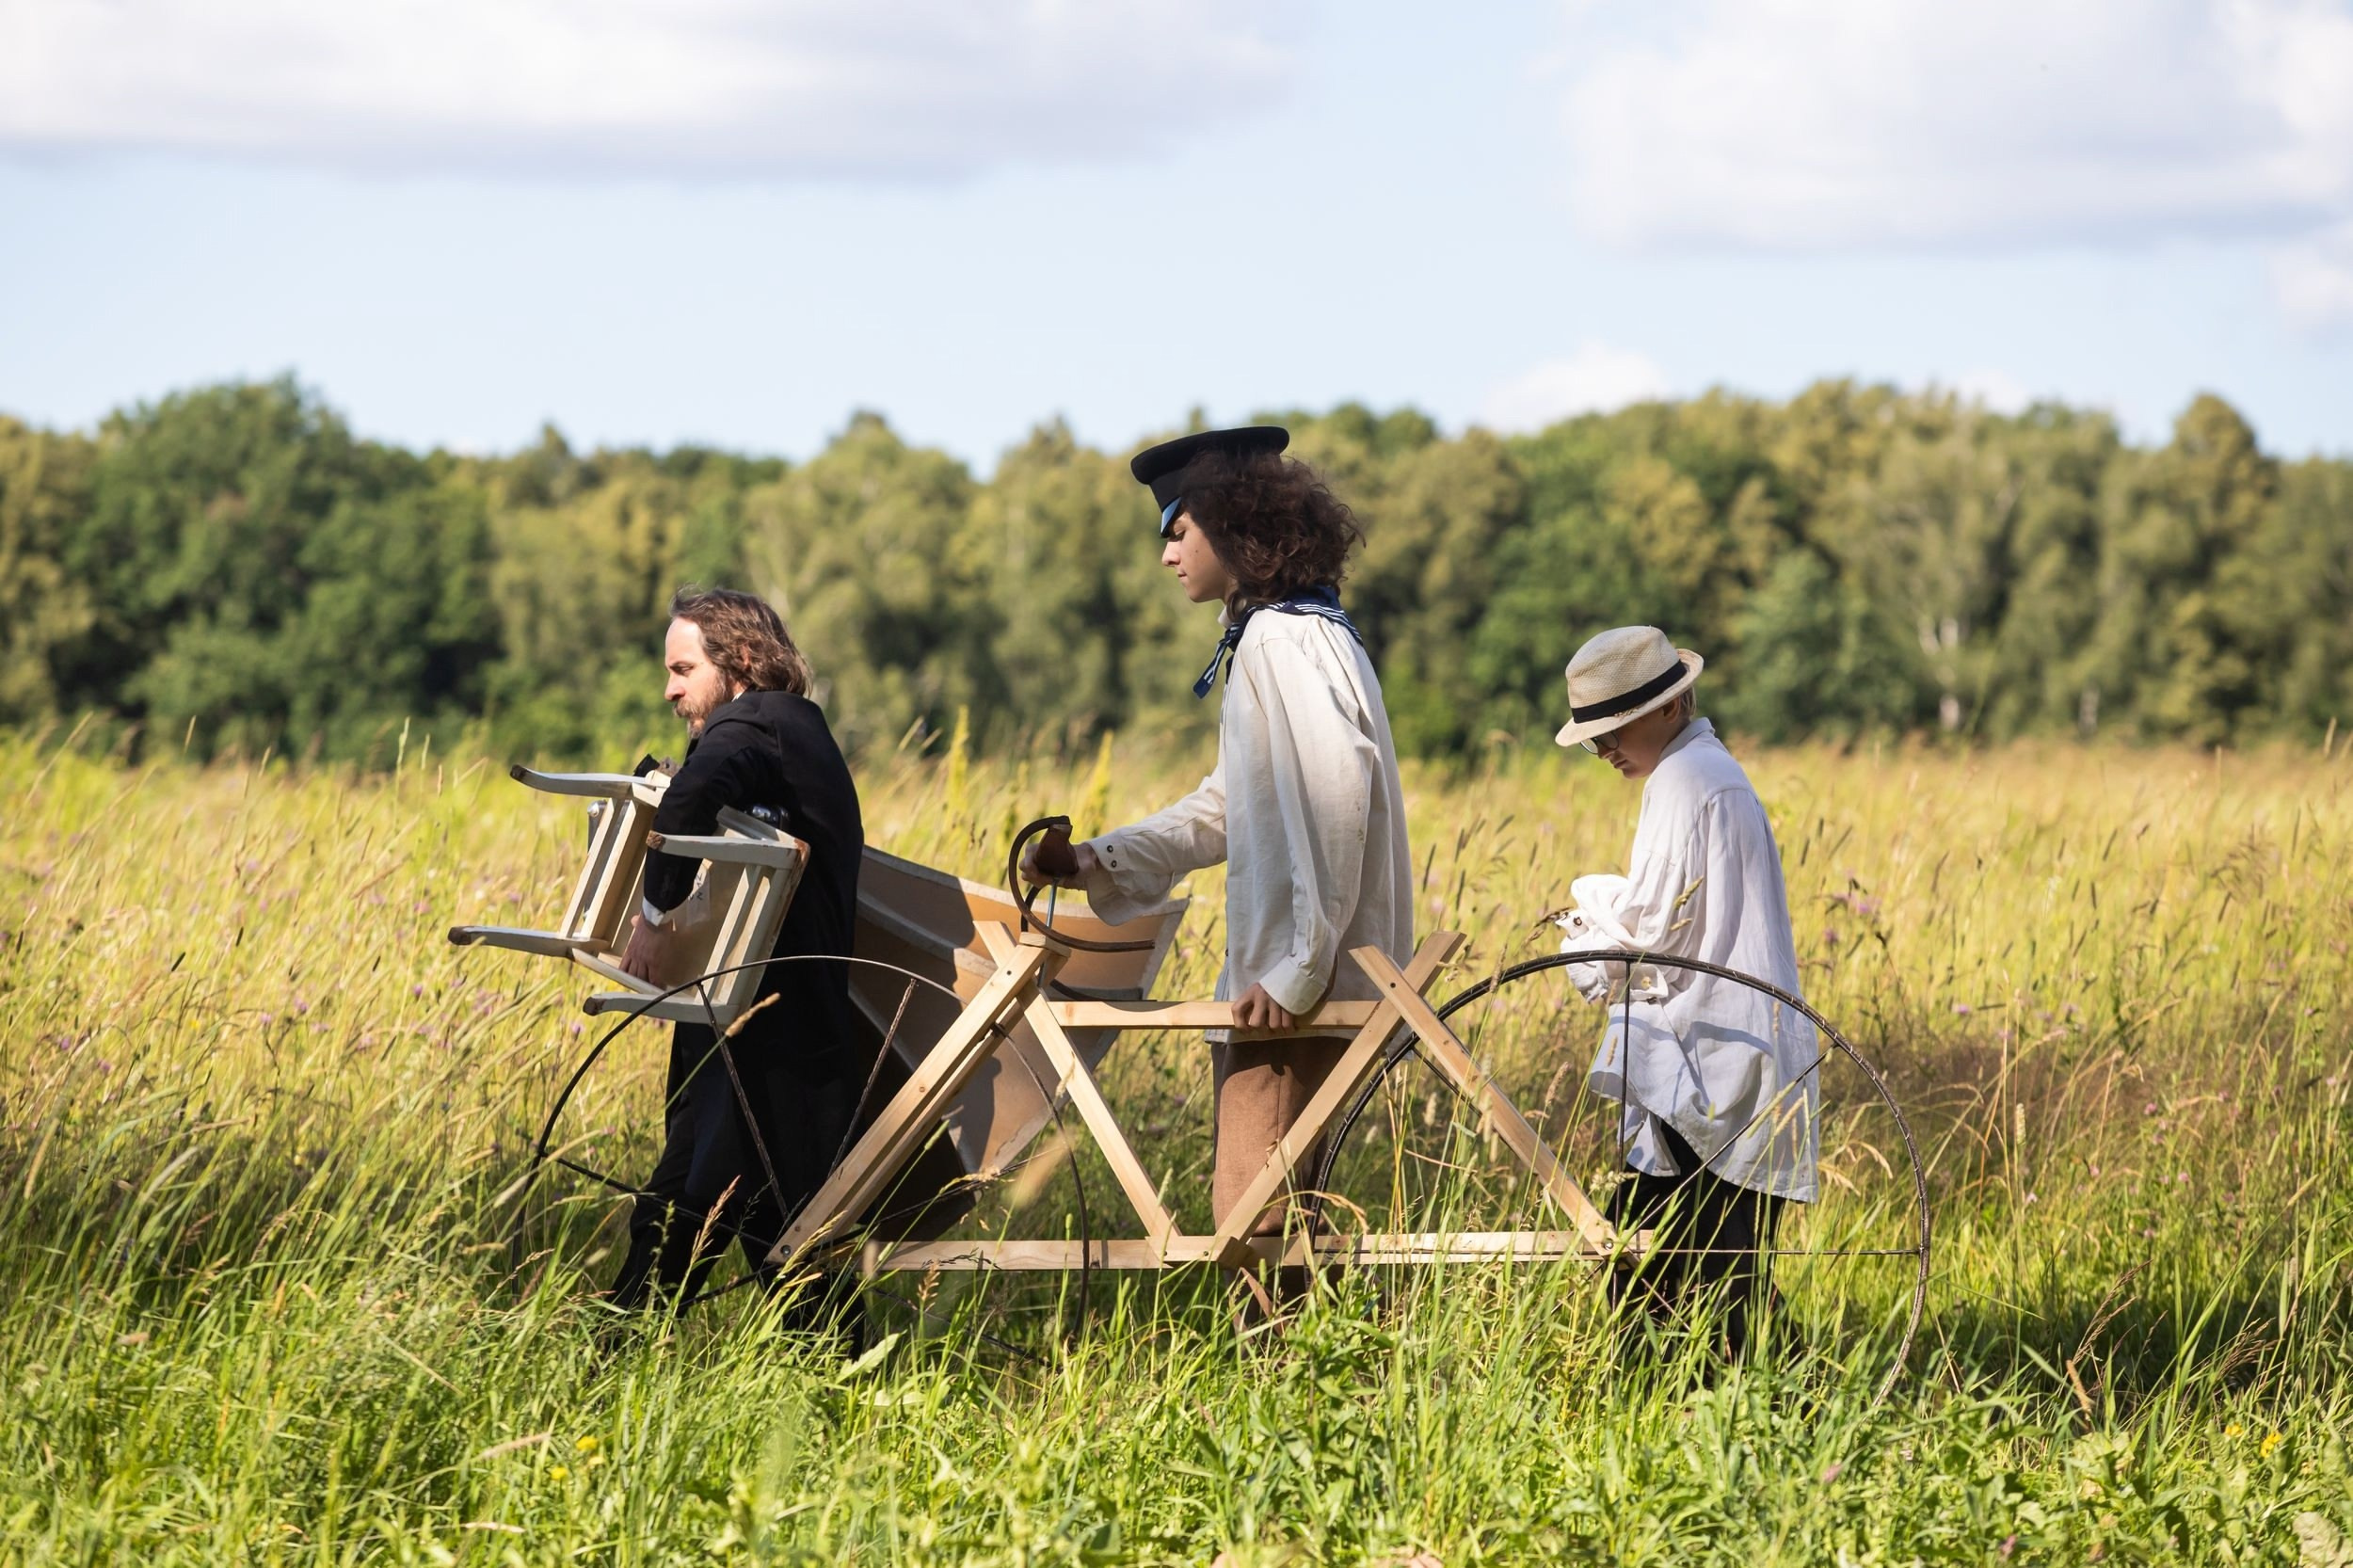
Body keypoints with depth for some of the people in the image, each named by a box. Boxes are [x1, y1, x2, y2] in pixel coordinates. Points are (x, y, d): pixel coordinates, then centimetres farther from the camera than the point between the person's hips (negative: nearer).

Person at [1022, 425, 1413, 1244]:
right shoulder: (1272, 635, 19)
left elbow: (1334, 795, -24)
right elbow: (1230, 805, 24)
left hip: (1297, 994, -10)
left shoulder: (1285, 641, -15)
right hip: (1275, 983, 10)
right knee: (1267, 1217, 12)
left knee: (1254, 1221, -8)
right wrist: (1104, 861, 14)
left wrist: (1296, 969, -23)